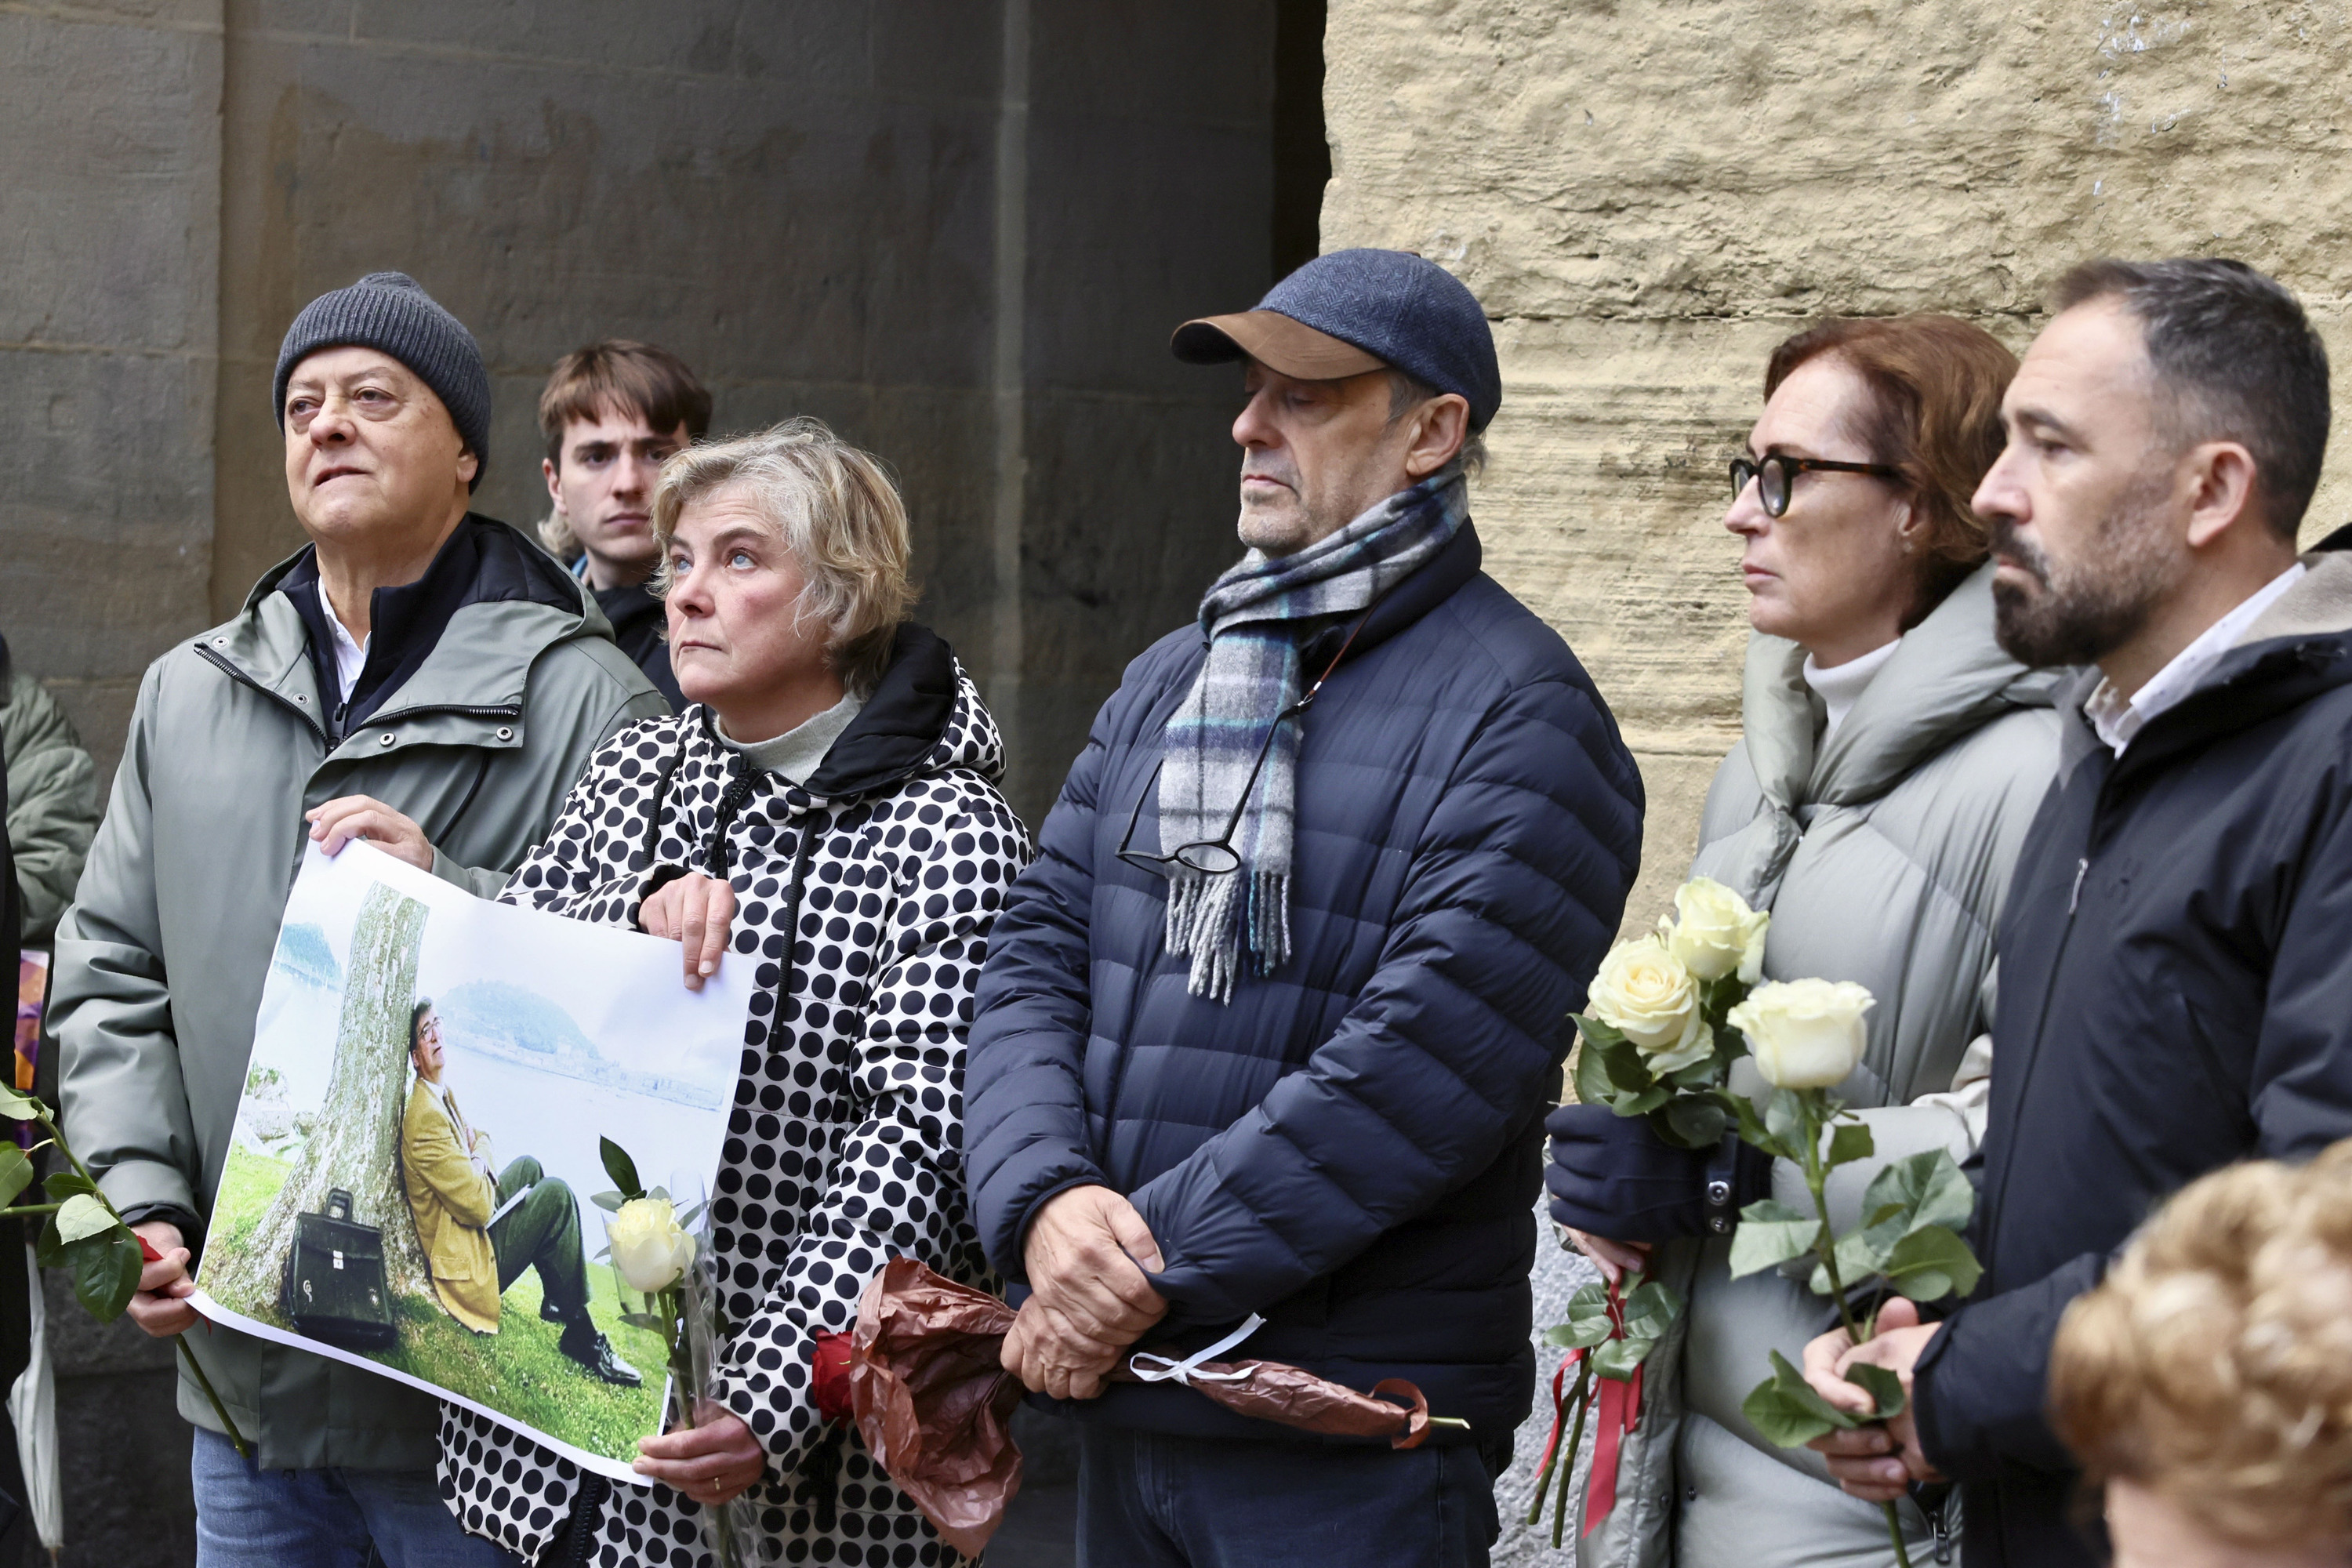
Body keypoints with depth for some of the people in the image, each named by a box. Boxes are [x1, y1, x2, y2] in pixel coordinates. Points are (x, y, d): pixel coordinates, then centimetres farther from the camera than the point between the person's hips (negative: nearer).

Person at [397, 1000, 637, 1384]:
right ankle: (580, 1333, -8)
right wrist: (480, 1166, -6)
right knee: (557, 1194, -16)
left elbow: (478, 1138, 23)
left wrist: (481, 1161, 0)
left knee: (529, 1167, 23)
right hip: (467, 1260, -11)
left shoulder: (443, 1094, 5)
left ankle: (554, 1300, 25)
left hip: (471, 1229, 11)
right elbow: (478, 1205, -27)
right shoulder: (424, 1117, -26)